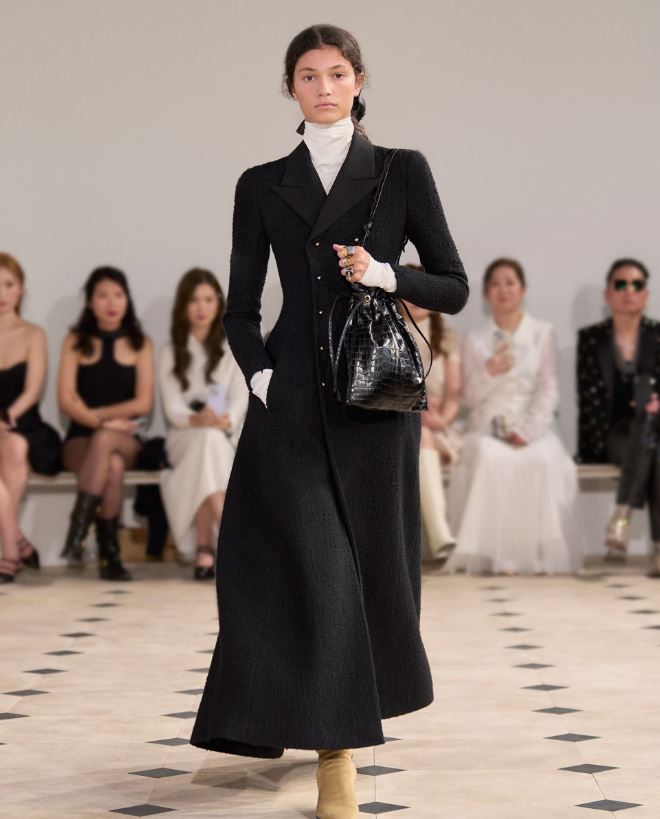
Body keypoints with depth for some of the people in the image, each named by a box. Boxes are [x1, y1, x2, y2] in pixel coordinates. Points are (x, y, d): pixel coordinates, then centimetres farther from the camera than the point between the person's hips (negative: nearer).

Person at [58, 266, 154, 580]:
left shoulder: (140, 343, 8)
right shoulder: (76, 342, 7)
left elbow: (143, 403, -1)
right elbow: (66, 400, -4)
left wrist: (97, 413, -6)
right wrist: (104, 422, -16)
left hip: (125, 440, 0)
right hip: (81, 439, 0)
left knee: (105, 441, -37)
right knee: (112, 467, -35)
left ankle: (78, 530, -35)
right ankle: (109, 553, -29)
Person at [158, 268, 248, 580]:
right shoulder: (170, 354, 13)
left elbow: (240, 399, -3)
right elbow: (172, 407, -2)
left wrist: (226, 419, -27)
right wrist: (197, 419, -26)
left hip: (229, 437, 0)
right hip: (184, 438, 0)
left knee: (212, 437, -37)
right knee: (207, 438, -36)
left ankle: (205, 549, -44)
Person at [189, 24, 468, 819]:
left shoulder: (403, 172, 6)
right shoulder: (262, 186, 10)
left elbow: (453, 288, 5)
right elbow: (241, 307, 10)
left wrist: (384, 274, -11)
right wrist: (260, 374, -7)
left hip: (374, 394, 0)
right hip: (291, 399, 0)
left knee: (368, 559, 6)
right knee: (311, 564, -9)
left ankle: (350, 712, 32)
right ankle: (333, 752, -8)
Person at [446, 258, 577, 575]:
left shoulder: (542, 334, 11)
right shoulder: (475, 340, 13)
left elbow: (548, 391, 3)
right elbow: (470, 397, 8)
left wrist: (528, 430, -11)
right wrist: (489, 372, -12)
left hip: (532, 427, 0)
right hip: (486, 427, 1)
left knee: (544, 460, -36)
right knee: (489, 458, -36)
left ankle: (540, 554, -28)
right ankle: (494, 554, -33)